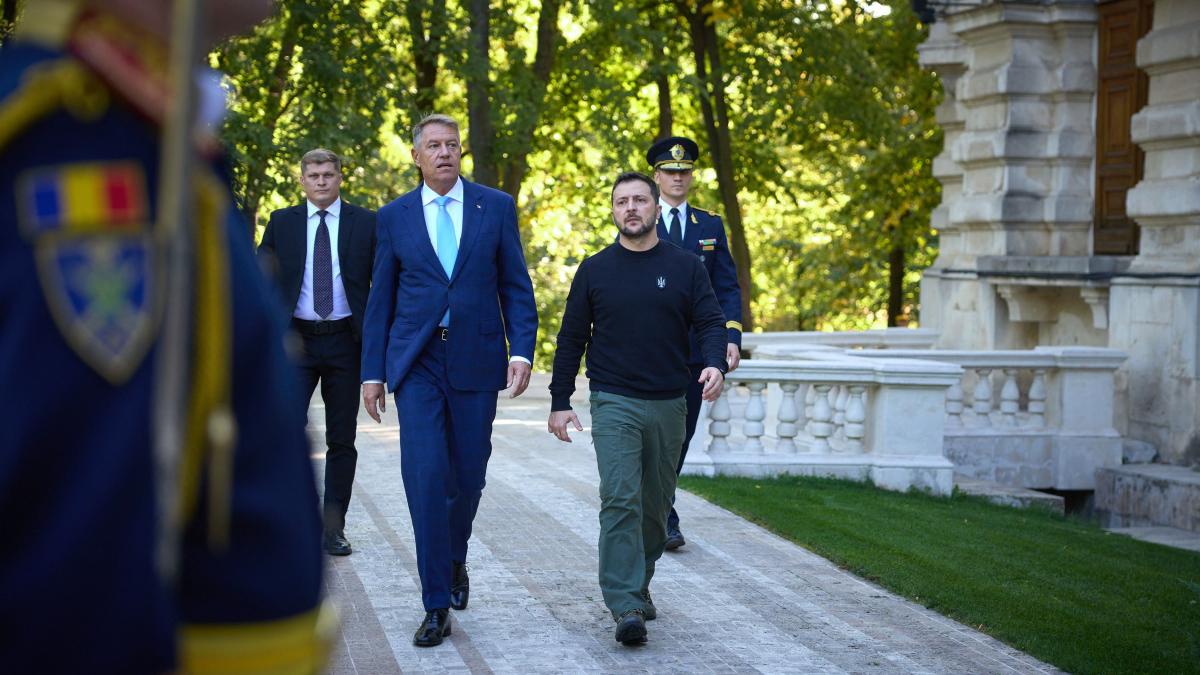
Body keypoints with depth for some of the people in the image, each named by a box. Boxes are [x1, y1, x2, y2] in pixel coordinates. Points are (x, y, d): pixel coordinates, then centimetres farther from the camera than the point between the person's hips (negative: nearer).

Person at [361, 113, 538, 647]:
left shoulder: (496, 207, 4)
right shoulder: (394, 217, 6)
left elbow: (516, 286, 4)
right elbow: (381, 299, 8)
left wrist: (521, 349, -8)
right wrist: (372, 371, 4)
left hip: (476, 360, 1)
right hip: (416, 362, -1)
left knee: (468, 477, 9)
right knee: (425, 478, -10)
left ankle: (455, 560, 39)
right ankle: (437, 606, -4)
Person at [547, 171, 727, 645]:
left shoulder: (685, 268, 4)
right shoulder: (595, 271, 3)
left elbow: (711, 323, -1)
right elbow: (571, 339, 7)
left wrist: (715, 364, -22)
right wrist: (559, 402, 3)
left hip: (669, 405, 2)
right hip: (614, 403, -2)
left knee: (656, 507, 12)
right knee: (620, 501, -15)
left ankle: (637, 585, 30)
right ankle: (626, 608, -19)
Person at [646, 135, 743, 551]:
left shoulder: (711, 225, 11)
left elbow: (727, 288, 9)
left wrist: (732, 337, -4)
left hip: (694, 349, 3)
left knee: (680, 435, 9)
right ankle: (664, 519, -4)